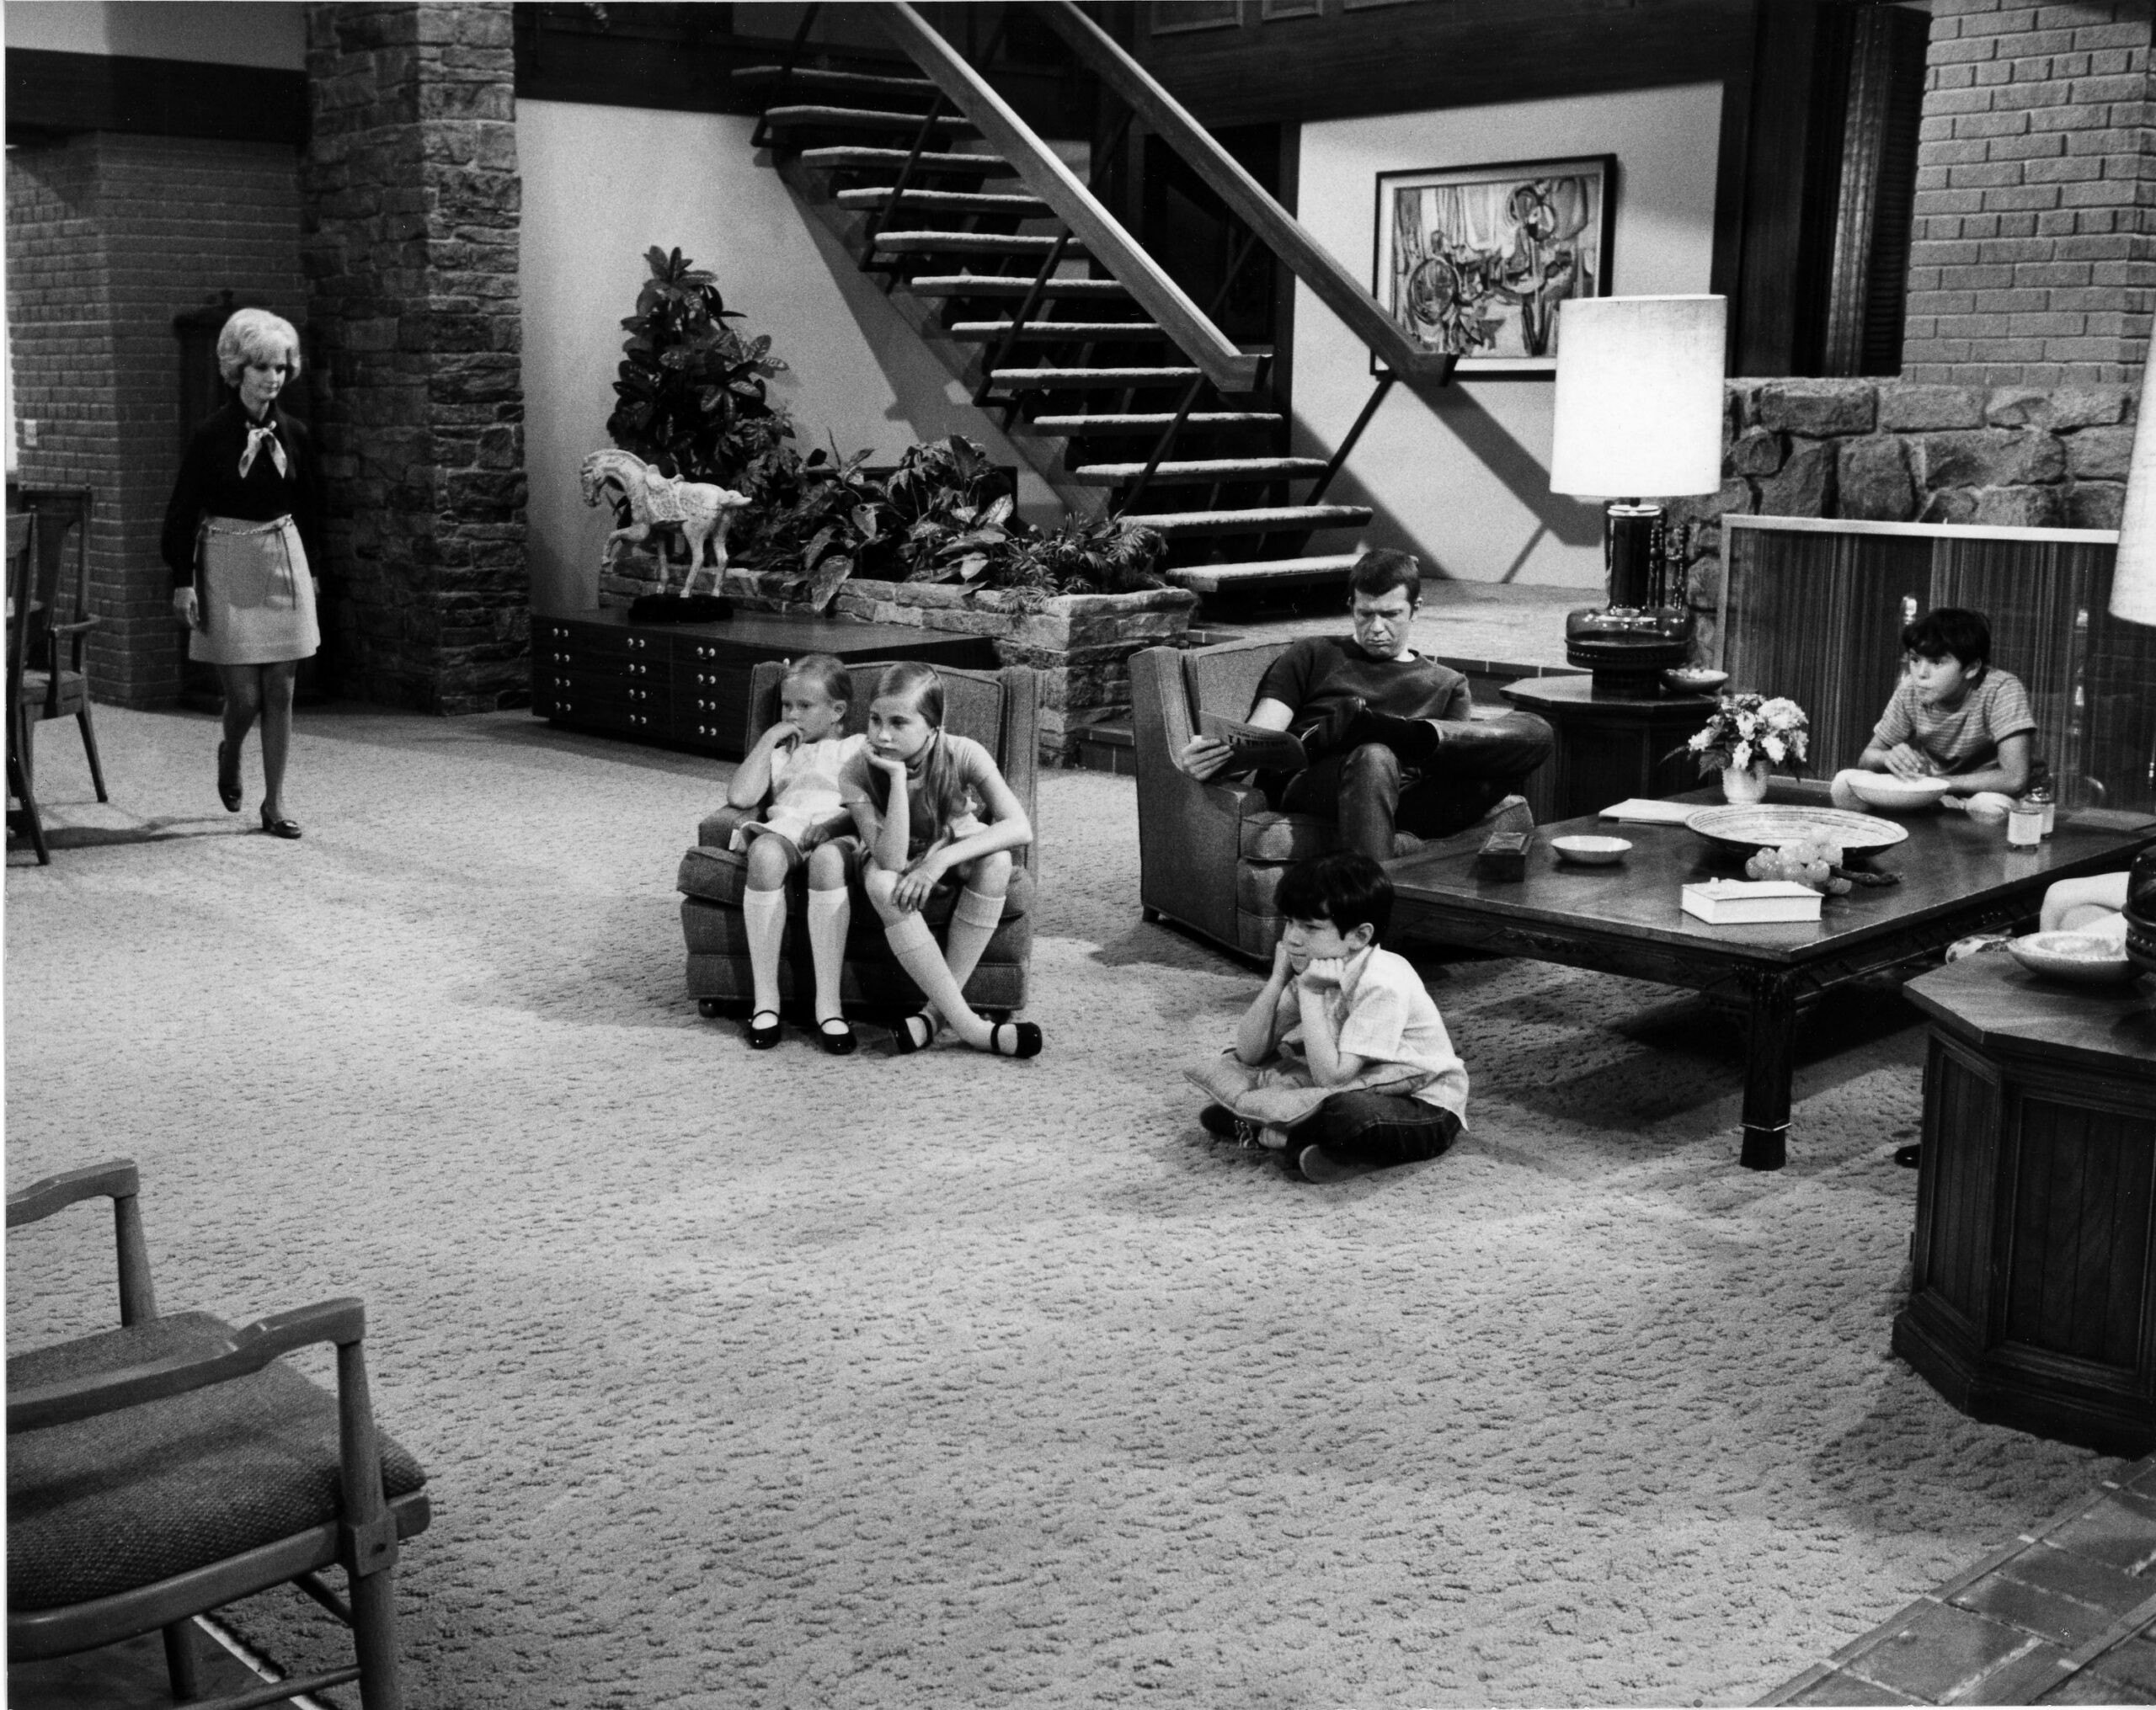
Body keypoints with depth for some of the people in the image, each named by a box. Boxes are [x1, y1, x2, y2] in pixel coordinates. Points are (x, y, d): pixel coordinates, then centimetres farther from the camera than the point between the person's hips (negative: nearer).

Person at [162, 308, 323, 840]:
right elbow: (181, 512, -4)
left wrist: (310, 569, 15)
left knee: (280, 694, 3)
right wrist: (183, 581, -8)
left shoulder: (294, 435, 4)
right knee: (245, 696, -5)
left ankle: (274, 804, 11)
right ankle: (229, 755, 30)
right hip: (228, 566, -3)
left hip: (284, 562, 3)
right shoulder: (212, 434, -7)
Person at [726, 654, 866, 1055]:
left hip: (837, 831, -2)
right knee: (765, 852, -38)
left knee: (826, 858, -41)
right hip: (784, 828, 2)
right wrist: (769, 739, 15)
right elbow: (740, 796, 14)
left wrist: (834, 822, -13)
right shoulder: (779, 752, 34)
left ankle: (828, 1004, -42)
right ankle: (765, 999, -36)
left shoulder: (857, 747, 26)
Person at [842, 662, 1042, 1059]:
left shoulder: (962, 755, -27)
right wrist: (898, 778, -43)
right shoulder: (858, 773, -27)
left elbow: (1020, 828, -35)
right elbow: (891, 860, -36)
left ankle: (937, 1012, -26)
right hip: (896, 860, 0)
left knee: (996, 861, -35)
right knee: (881, 883, -37)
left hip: (955, 849, 0)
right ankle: (966, 1023, -33)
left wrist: (941, 860, -43)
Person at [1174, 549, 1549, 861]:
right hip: (1313, 784, -2)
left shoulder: (1447, 685, 30)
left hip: (1413, 797, 2)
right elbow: (1260, 735, 13)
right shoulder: (1314, 656, 26)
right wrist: (1217, 753, -13)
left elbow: (1461, 752, 10)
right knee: (1373, 757, -41)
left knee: (1534, 730, -18)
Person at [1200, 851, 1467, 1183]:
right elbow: (1249, 1053, -5)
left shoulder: (1382, 984, -27)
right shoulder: (1315, 970, -3)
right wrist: (1277, 980, -15)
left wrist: (1310, 994, -30)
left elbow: (1331, 1077, -31)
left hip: (1427, 1109, -8)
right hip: (1366, 1091, 8)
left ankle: (1279, 1135, -14)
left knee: (1351, 1111, -38)